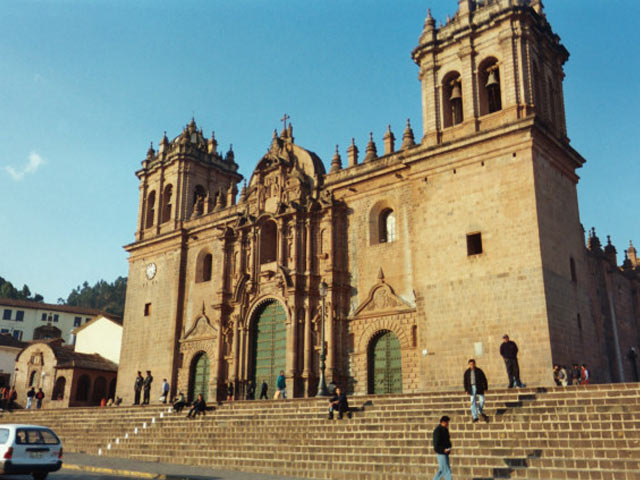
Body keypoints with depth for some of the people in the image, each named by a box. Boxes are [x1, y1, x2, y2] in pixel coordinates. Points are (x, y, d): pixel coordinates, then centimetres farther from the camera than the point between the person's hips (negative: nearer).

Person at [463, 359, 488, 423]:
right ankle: (475, 417, 1)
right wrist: (466, 390, 2)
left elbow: (484, 379, 3)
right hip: (471, 388, 0)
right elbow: (465, 381, 7)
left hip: (479, 387, 0)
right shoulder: (467, 372, 3)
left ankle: (480, 411, 25)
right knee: (473, 402, -3)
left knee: (482, 400, -5)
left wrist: (485, 388, 0)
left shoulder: (479, 371, -2)